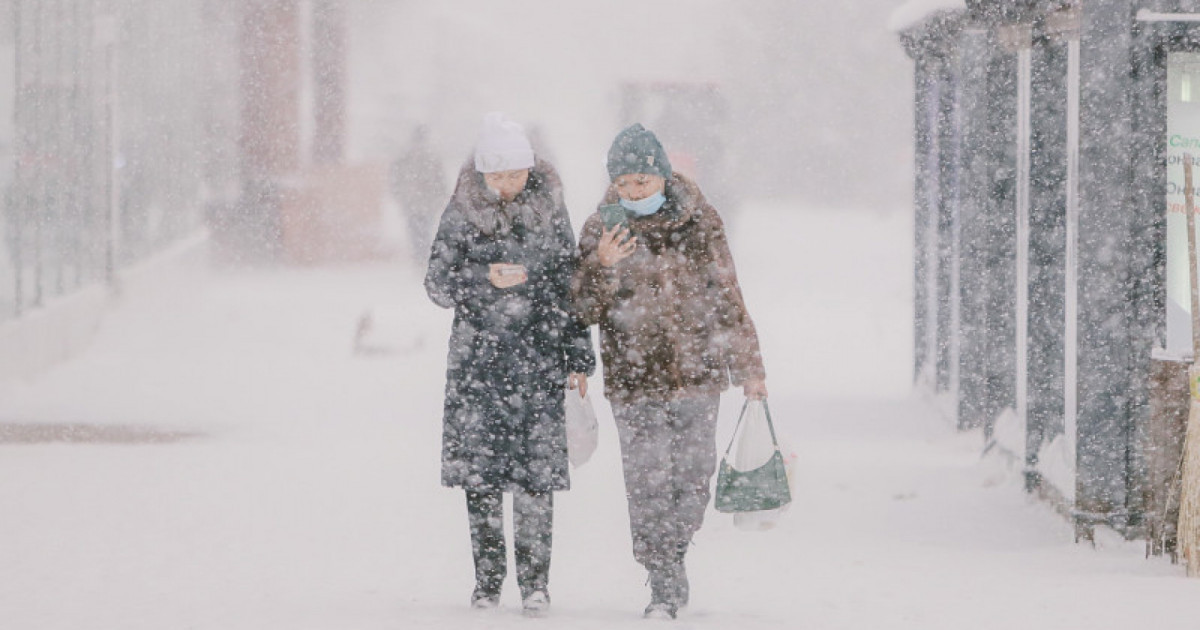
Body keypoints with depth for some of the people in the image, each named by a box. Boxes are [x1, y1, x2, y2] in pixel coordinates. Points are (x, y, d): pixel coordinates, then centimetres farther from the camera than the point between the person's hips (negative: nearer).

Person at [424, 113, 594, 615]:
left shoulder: (549, 210, 4)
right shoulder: (462, 213, 1)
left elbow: (570, 286, 9)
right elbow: (438, 285, 1)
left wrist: (579, 359, 6)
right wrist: (486, 278, -18)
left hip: (538, 361, 0)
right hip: (478, 361, 0)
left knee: (537, 472, -6)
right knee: (480, 471, 0)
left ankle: (535, 581, 1)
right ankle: (487, 581, 9)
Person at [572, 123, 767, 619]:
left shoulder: (698, 223, 3)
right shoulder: (601, 229, 2)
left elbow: (727, 298, 10)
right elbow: (585, 310, 1)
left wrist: (748, 368, 12)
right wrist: (602, 267, -18)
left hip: (696, 371, 1)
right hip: (634, 378, -1)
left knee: (693, 476, 3)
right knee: (647, 482, -8)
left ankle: (672, 554, 27)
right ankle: (663, 584, -2)